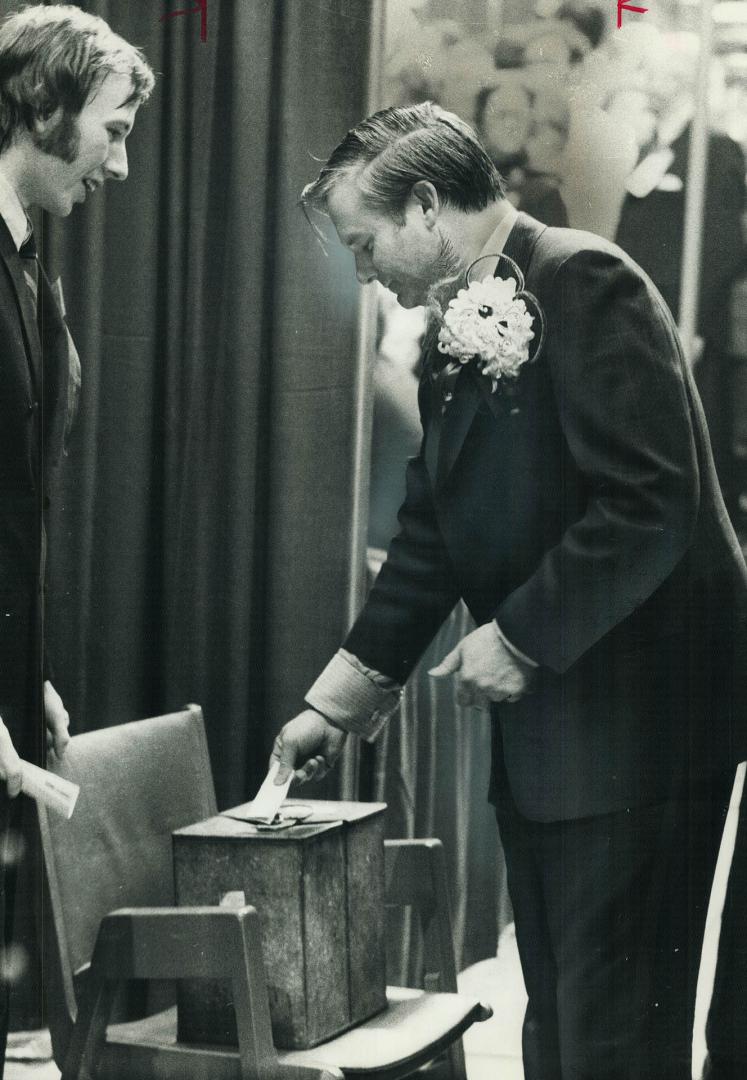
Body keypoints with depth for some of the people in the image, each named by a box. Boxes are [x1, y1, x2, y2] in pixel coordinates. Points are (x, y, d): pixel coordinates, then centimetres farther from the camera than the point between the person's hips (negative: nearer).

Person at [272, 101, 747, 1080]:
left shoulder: (583, 281, -13)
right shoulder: (458, 331, 15)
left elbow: (651, 501, -21)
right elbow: (431, 537, 19)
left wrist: (522, 638, -15)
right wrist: (339, 701, 16)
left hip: (635, 715, -9)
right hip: (541, 736, 9)